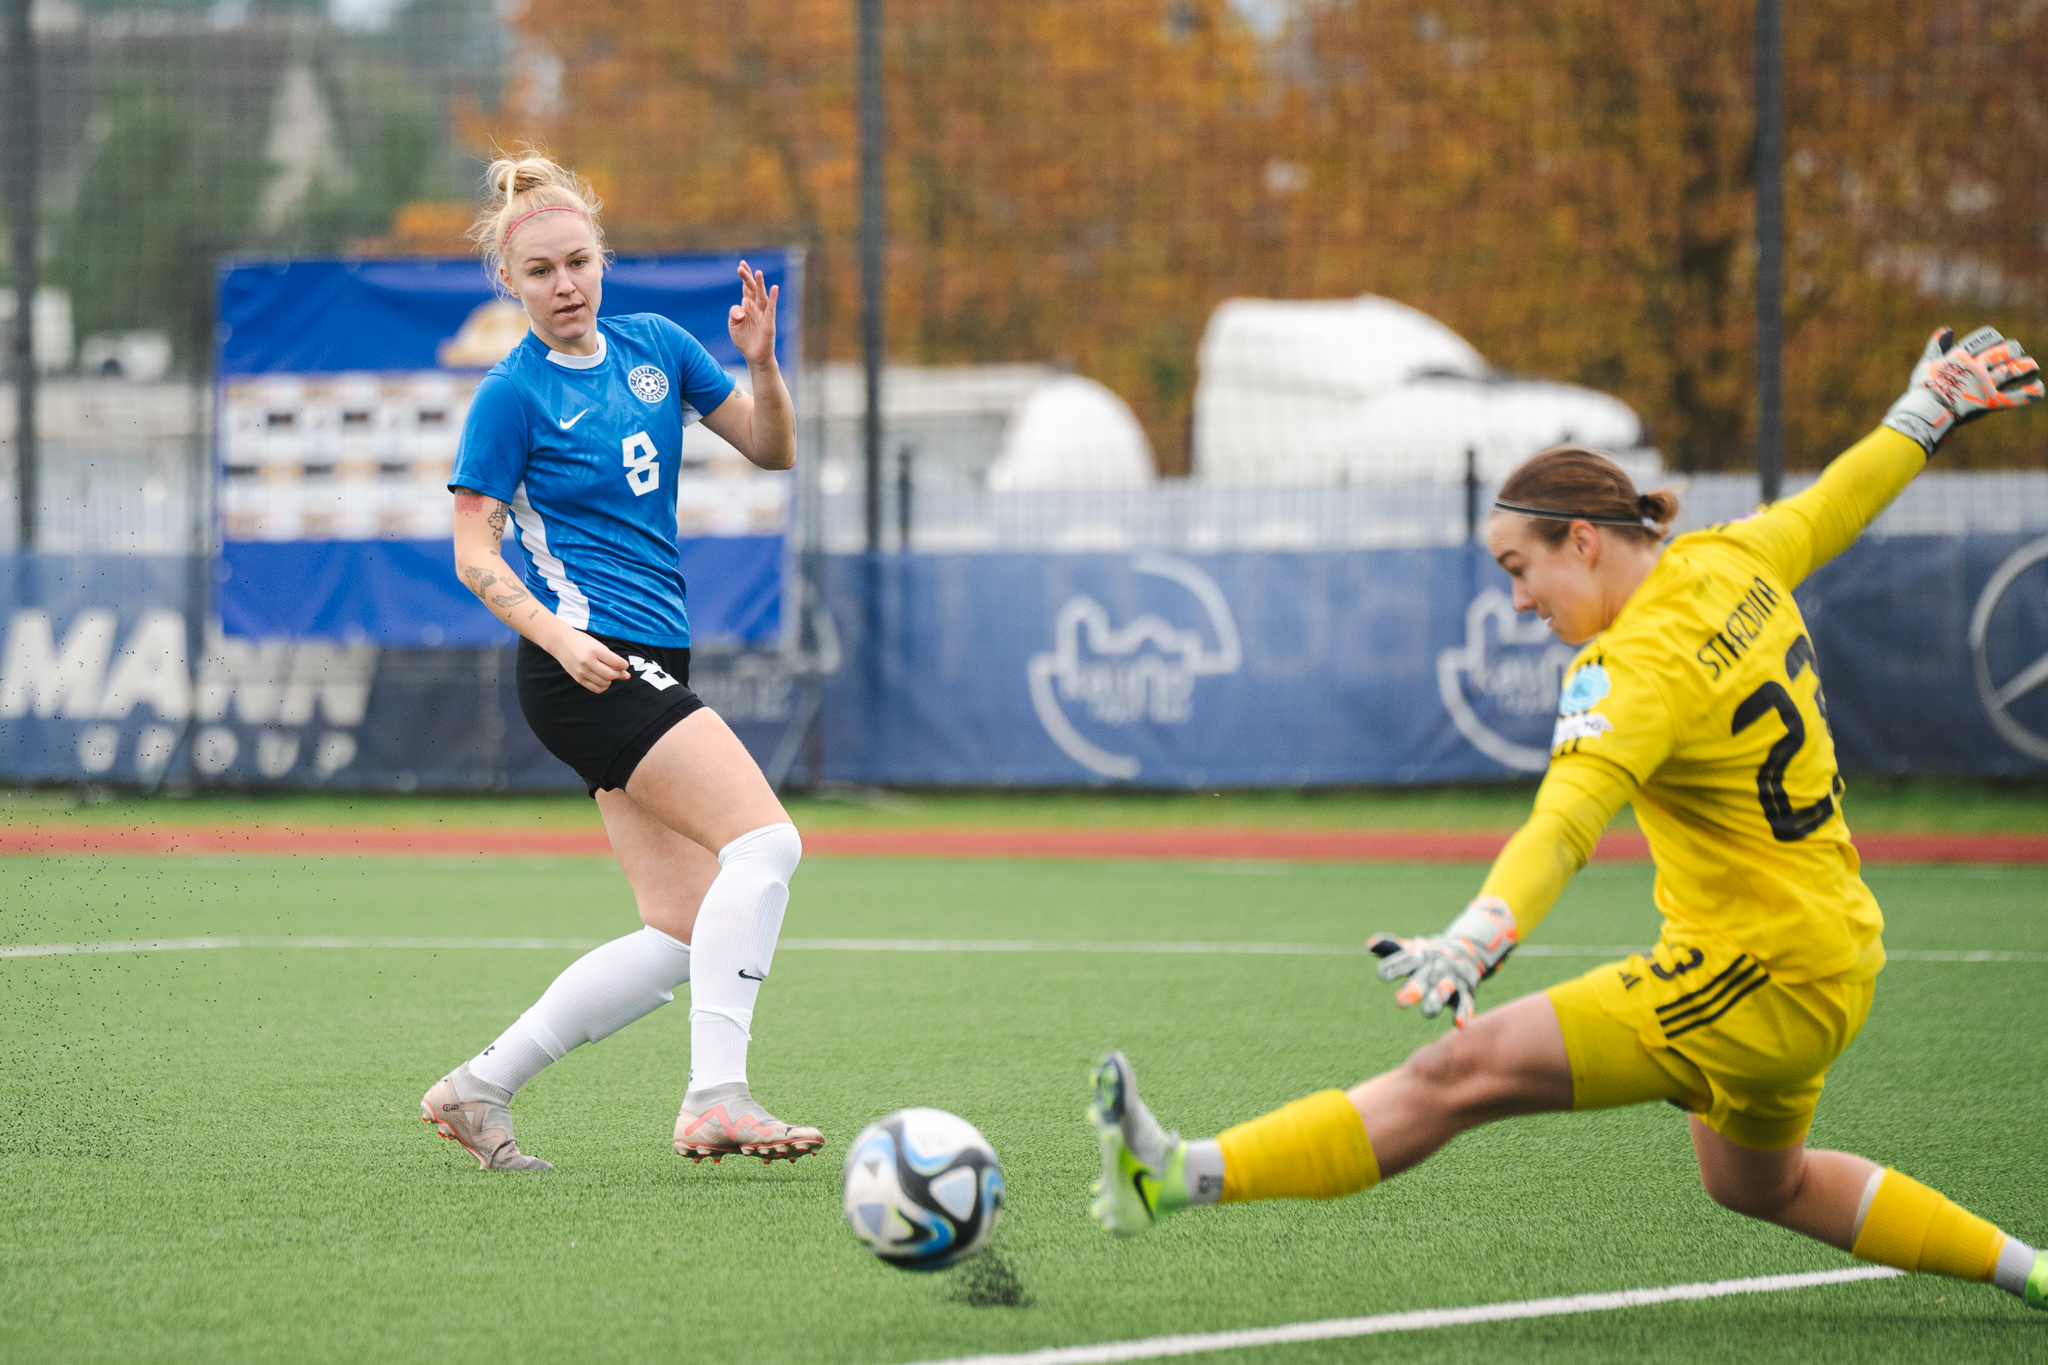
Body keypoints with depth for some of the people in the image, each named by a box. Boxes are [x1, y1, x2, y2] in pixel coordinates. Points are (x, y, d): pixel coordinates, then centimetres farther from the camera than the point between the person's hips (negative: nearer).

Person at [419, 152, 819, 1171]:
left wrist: (760, 362, -5)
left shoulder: (654, 347, 12)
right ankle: (714, 1098, -26)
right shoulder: (511, 395, -6)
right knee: (765, 840, -21)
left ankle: (479, 1088, 10)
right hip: (587, 659, -8)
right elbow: (474, 555, -6)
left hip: (651, 660, 8)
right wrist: (557, 635, -22)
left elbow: (771, 450, 15)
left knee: (681, 935, 3)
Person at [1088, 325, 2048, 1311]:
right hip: (1833, 964, 10)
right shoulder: (1732, 562, 2)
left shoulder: (1641, 665, -22)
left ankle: (1184, 1177, -26)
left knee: (1460, 1073, -18)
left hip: (1748, 981, -10)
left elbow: (1567, 821, -38)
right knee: (1759, 1184, 34)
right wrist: (1927, 410, 41)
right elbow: (1834, 507, 22)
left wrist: (1474, 942, -53)